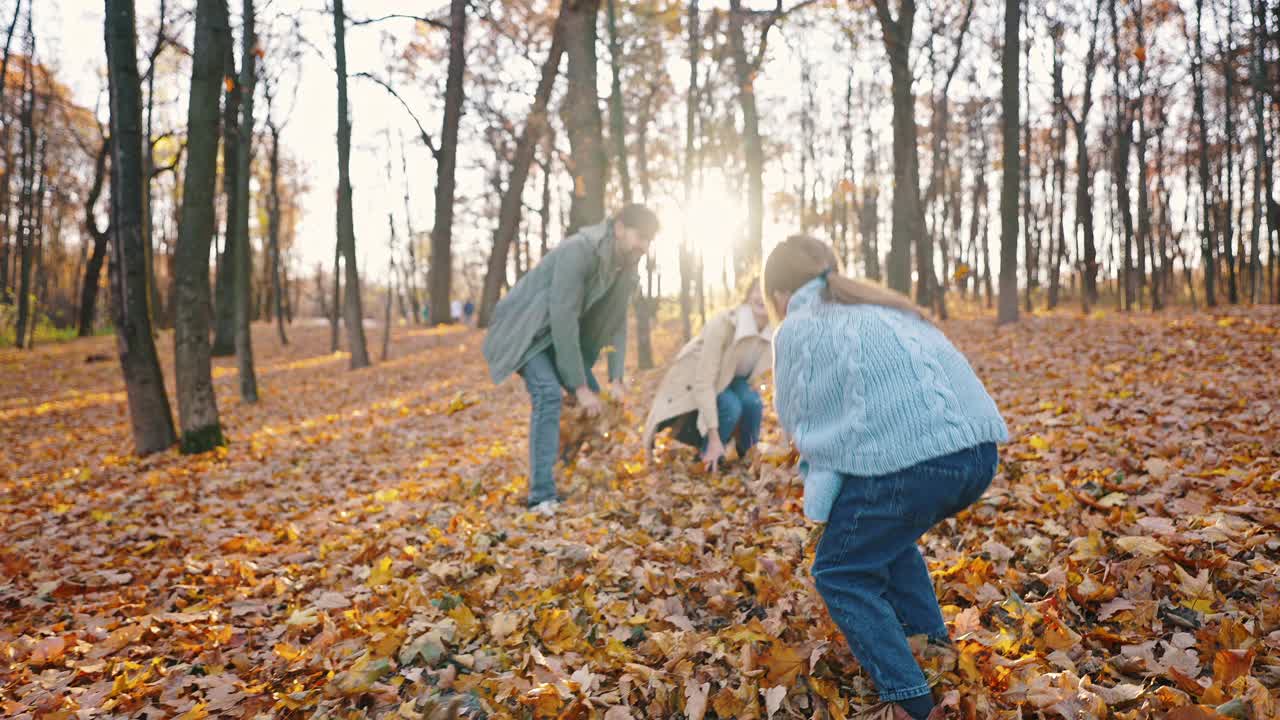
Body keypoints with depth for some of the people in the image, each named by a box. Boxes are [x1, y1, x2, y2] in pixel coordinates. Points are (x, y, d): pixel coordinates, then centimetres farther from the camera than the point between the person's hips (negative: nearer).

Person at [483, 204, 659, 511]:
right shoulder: (578, 252, -30)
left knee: (593, 397, 4)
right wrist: (580, 386, -29)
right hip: (526, 329, -9)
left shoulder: (625, 267, -3)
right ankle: (542, 496, -27)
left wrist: (617, 379, -7)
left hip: (560, 333, 9)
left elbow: (616, 323, 2)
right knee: (549, 393, -27)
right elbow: (564, 321, -32)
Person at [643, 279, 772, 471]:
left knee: (752, 401, -27)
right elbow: (704, 382, -36)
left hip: (731, 380, 4)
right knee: (731, 407, -32)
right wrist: (714, 438, -39)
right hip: (695, 385, -4)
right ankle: (708, 462, -7)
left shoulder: (773, 333, -19)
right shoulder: (724, 324, -35)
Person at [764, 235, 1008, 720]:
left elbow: (794, 421, 13)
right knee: (885, 534, 32)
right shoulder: (880, 308, 27)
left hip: (909, 461, -7)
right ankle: (931, 643, 32)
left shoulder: (797, 328, 9)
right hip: (978, 450, 8)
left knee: (840, 574, 10)